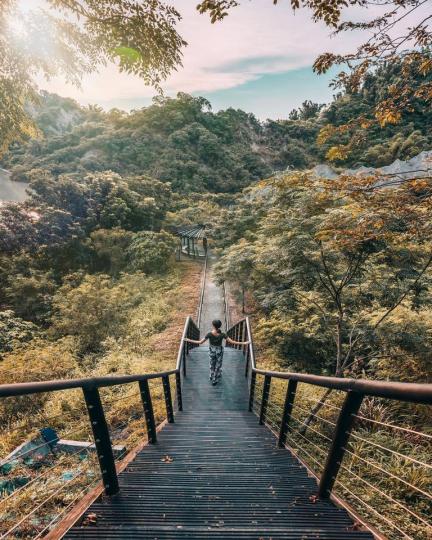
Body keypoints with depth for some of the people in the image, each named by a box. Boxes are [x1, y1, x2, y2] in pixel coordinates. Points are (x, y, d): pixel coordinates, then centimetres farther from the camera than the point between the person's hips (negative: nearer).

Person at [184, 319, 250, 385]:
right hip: (219, 351, 0)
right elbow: (232, 342, -24)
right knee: (218, 365, 23)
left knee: (212, 365, 25)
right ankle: (215, 380, 39)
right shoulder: (222, 334, -26)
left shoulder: (209, 334, -27)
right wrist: (243, 343, -18)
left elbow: (200, 342, -22)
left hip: (212, 351, 0)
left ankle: (212, 379, 42)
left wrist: (189, 340, -13)